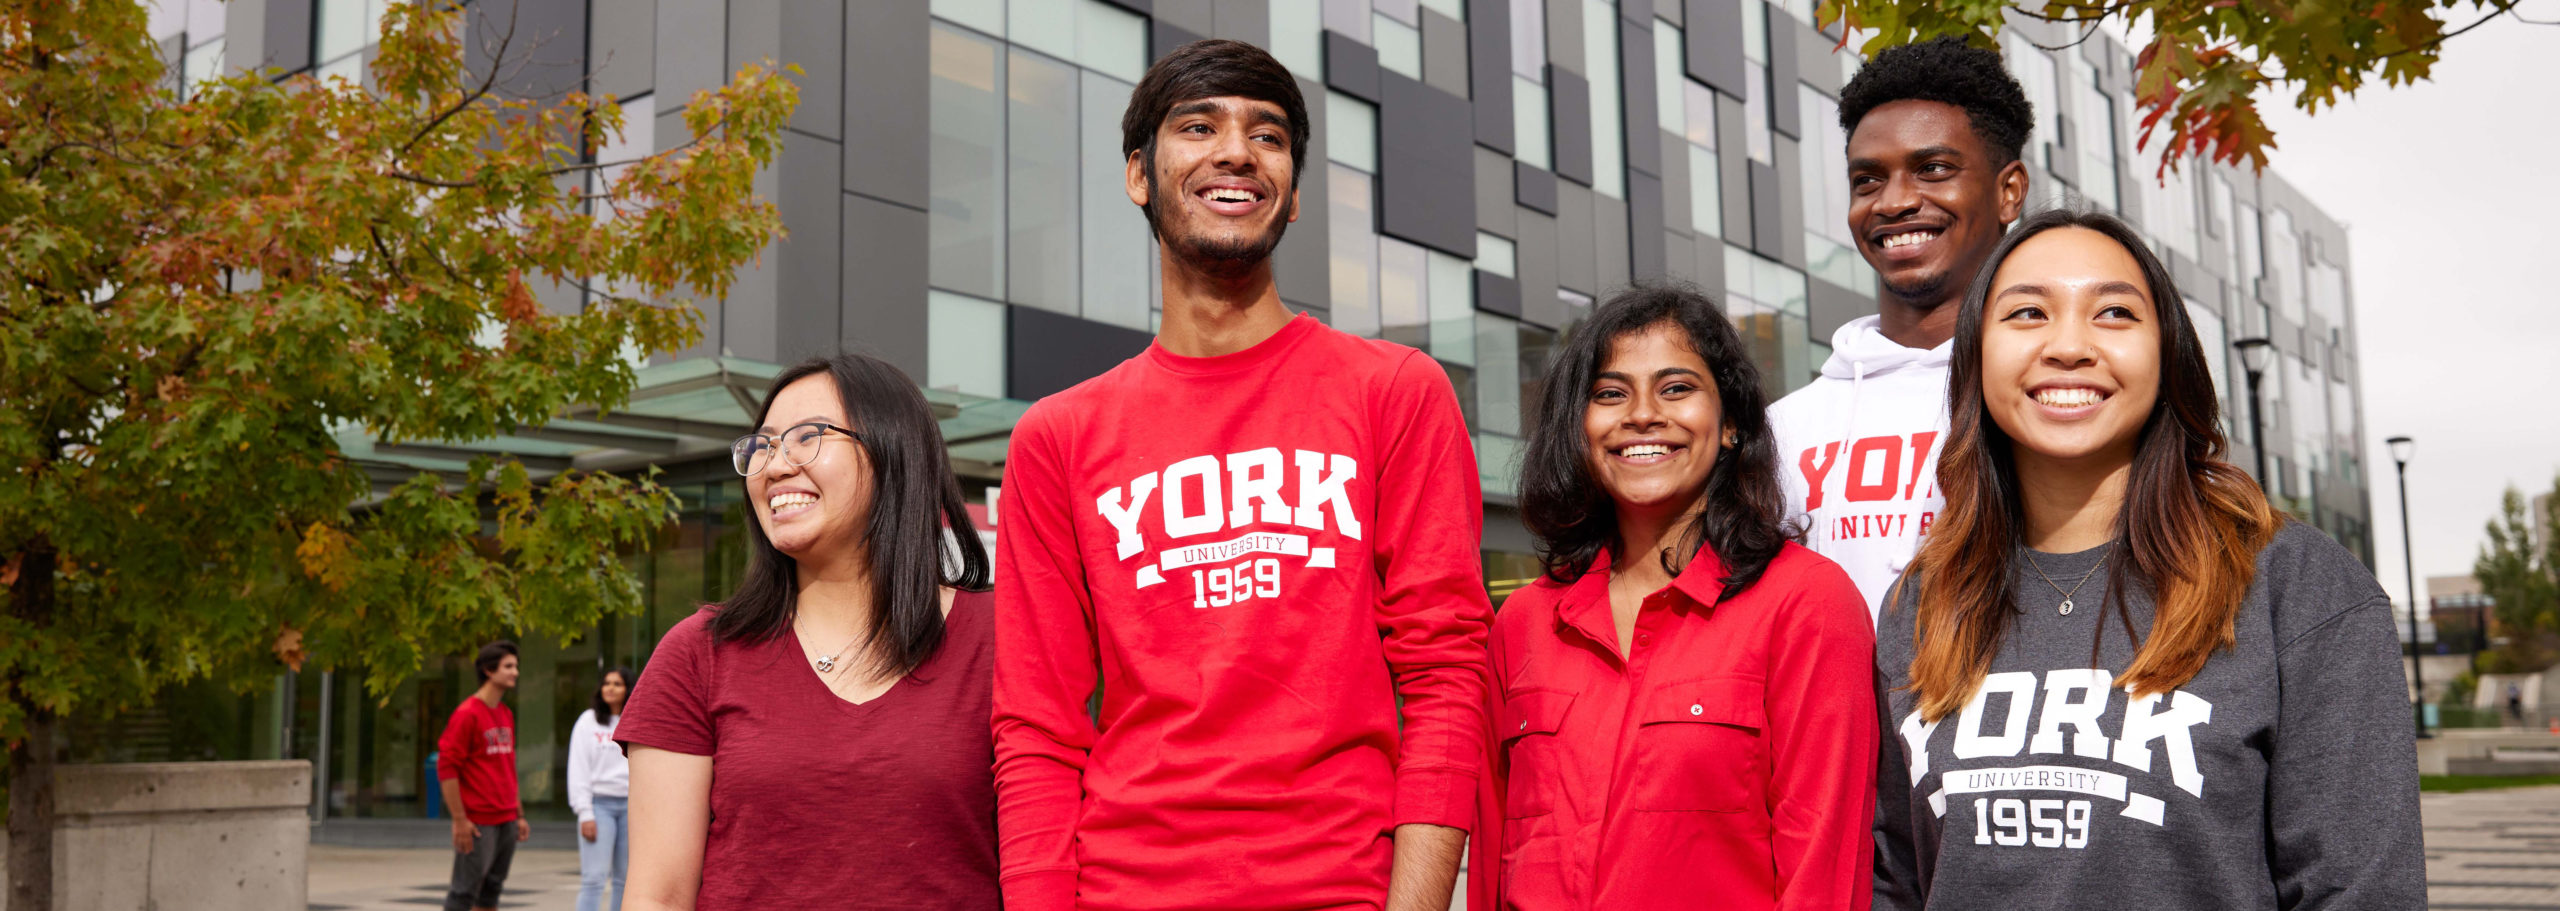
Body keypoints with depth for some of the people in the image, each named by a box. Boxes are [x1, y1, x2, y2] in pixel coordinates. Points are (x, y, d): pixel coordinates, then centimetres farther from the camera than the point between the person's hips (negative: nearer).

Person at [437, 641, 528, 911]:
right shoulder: (467, 714, -11)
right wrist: (459, 819, -16)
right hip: (478, 823, -8)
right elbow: (446, 767, -13)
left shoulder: (506, 715, 13)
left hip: (506, 821, 8)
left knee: (491, 889, 11)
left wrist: (519, 815, 17)